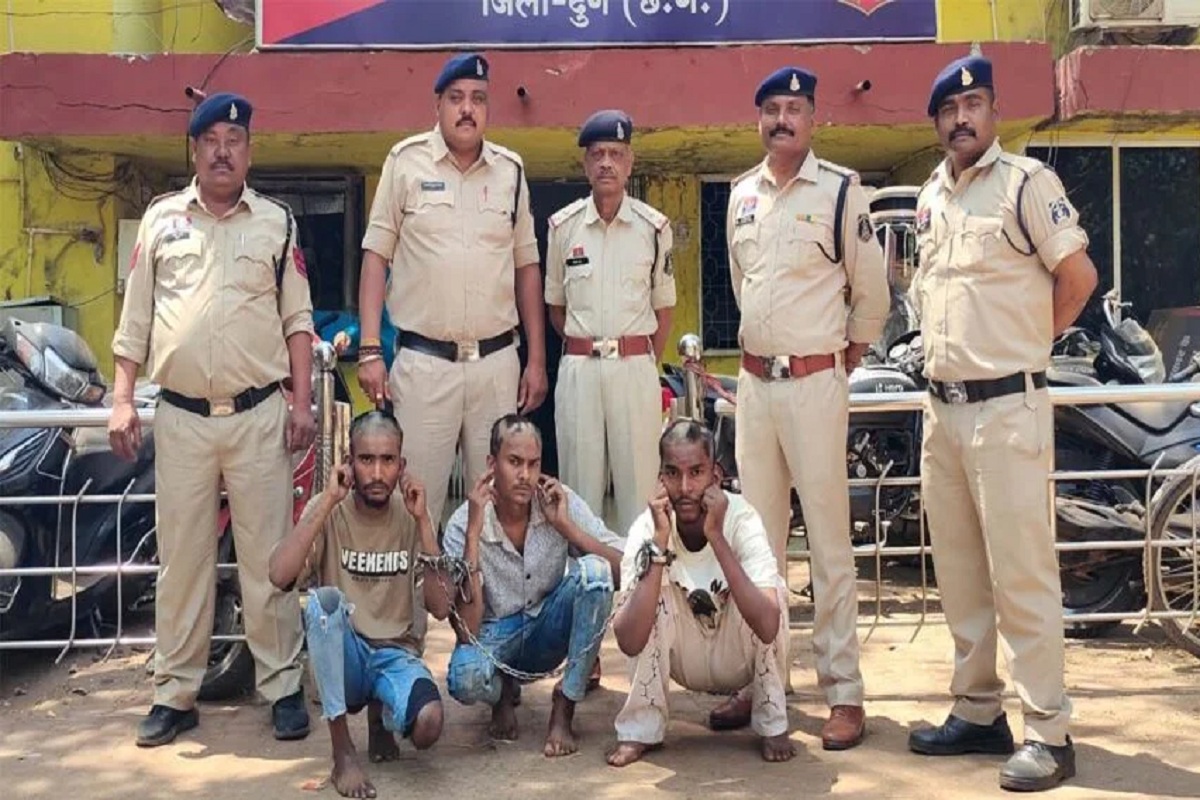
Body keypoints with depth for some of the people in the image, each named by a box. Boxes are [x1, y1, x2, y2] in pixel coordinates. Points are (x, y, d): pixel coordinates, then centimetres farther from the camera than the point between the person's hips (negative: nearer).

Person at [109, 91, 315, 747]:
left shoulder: (276, 222, 6)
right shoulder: (160, 219, 9)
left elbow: (297, 319, 5)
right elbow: (135, 318, 9)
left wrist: (303, 404, -3)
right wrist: (122, 401, 2)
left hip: (259, 415, -1)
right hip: (181, 417, 2)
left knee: (268, 557, 3)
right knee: (181, 559, 8)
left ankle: (283, 687, 12)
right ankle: (175, 694, 17)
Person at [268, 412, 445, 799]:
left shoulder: (411, 516, -1)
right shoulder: (328, 511, -5)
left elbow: (440, 604, -10)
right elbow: (280, 576, -23)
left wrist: (423, 522, -16)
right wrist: (328, 502, -22)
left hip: (396, 654, 1)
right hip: (343, 656, -1)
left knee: (428, 725, -31)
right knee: (324, 599, -34)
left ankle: (381, 714, 10)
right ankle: (343, 754, -23)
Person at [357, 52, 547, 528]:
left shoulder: (510, 170, 8)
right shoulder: (406, 161, 1)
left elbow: (526, 267, 12)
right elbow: (377, 255, 1)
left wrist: (537, 361, 8)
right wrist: (370, 351, -7)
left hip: (497, 361, 3)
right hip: (422, 362, -2)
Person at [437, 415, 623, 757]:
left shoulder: (563, 503, -14)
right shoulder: (463, 524, -19)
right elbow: (467, 629, -27)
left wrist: (566, 526, -28)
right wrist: (473, 534, -32)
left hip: (548, 631, 2)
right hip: (494, 635, -1)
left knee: (593, 572, -29)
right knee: (465, 678, -36)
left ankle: (564, 706, -13)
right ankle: (504, 692, 5)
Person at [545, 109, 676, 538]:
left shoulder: (654, 226, 3)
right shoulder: (563, 225, 5)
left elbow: (663, 309, 9)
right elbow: (555, 307, 13)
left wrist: (647, 364, 8)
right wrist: (585, 348, 9)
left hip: (637, 366, -1)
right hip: (578, 368, 1)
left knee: (638, 476, 2)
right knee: (579, 481, 5)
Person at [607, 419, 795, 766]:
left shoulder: (742, 519, -27)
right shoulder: (647, 528, -24)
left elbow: (768, 627, -41)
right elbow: (629, 642, -35)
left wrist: (716, 537, -42)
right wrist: (659, 542, -38)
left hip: (742, 658, -1)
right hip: (685, 662, 1)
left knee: (769, 593, -30)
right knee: (656, 589, -27)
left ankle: (772, 724, -8)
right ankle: (640, 729, -10)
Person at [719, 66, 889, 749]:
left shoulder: (841, 191, -6)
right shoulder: (742, 195, 12)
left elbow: (872, 292, -1)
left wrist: (846, 358, 5)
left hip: (815, 381, -6)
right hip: (755, 379, 6)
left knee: (829, 539, -3)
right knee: (760, 535, 11)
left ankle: (845, 693, 5)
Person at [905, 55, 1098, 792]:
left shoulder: (1027, 182, -7)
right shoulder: (932, 195, 14)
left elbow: (1080, 276, -8)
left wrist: (1025, 343, 2)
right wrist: (949, 354, 14)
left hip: (1007, 406, -7)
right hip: (942, 405, 7)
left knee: (1022, 572, -5)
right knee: (959, 572, 12)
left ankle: (1049, 734, 5)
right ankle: (978, 713, 24)